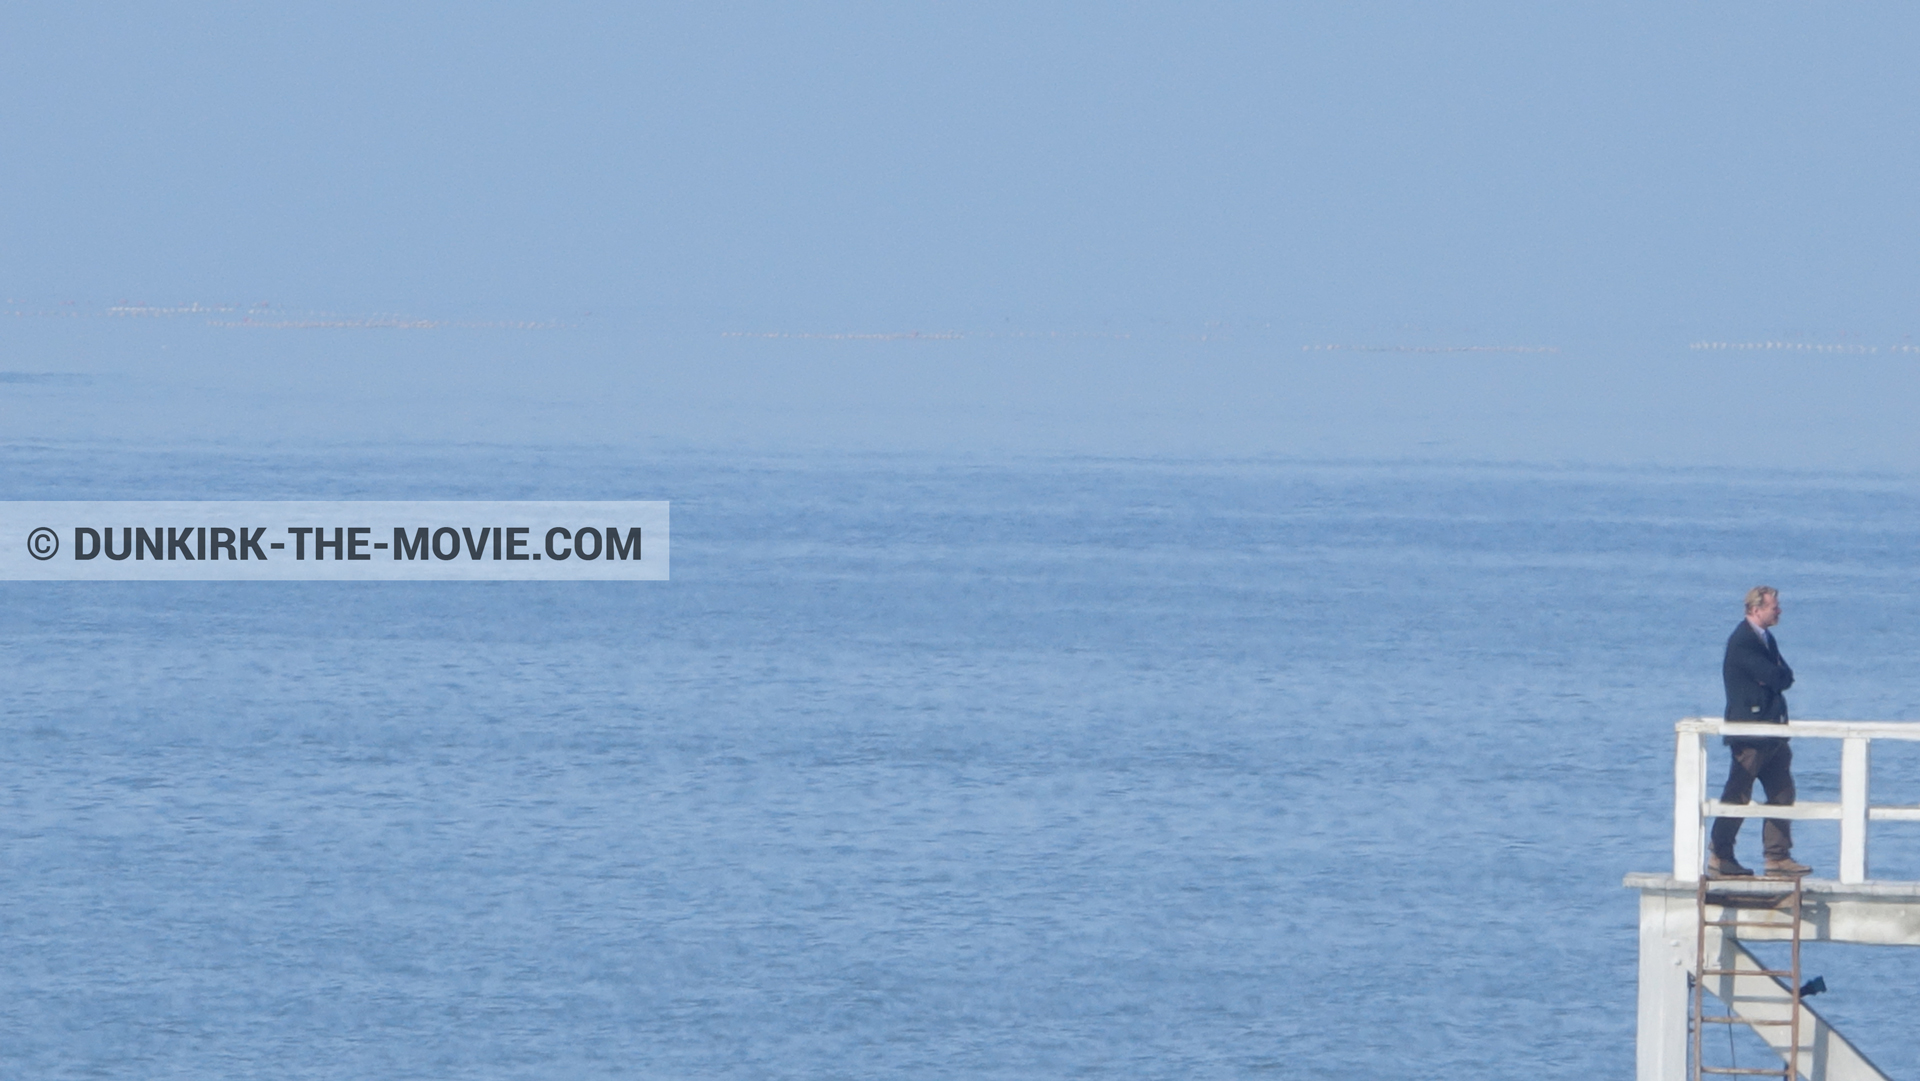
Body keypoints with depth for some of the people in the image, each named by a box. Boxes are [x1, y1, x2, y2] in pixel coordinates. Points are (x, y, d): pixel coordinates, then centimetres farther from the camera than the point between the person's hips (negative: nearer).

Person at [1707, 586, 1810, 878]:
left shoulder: (1766, 639, 16)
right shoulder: (1742, 642, -15)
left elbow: (1785, 677, 9)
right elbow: (1775, 677, -21)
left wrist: (1775, 677, -10)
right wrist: (1779, 675, 0)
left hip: (1772, 731, 10)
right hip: (1749, 731, -10)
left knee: (1782, 793, 7)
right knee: (1737, 795, -5)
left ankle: (1778, 856, 9)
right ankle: (1719, 857, 0)